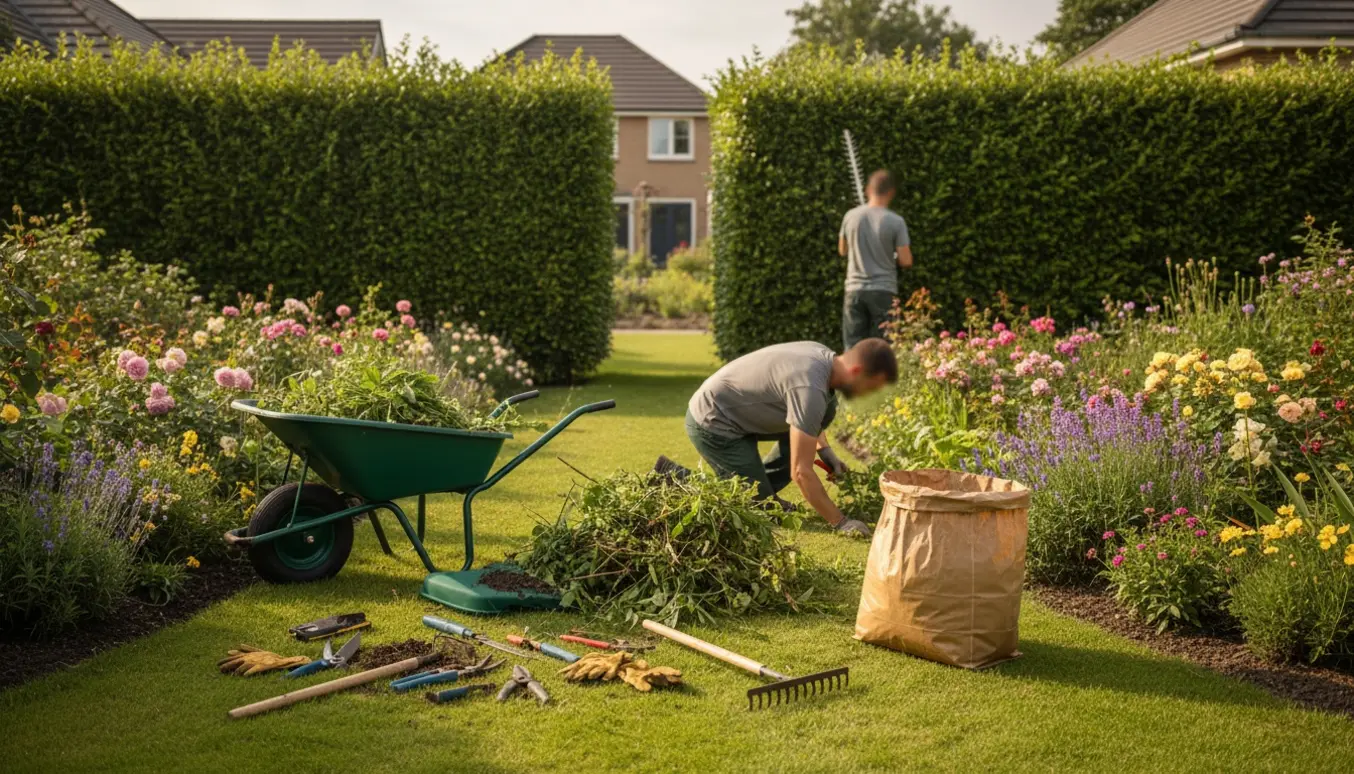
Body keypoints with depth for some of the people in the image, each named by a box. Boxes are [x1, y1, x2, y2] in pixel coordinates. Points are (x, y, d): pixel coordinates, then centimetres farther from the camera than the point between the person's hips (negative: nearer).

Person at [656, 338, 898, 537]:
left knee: (827, 407, 5)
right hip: (713, 424, -9)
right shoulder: (810, 388, -30)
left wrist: (825, 450, 11)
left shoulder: (822, 355, -1)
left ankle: (759, 485, 12)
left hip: (736, 412, 9)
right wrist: (840, 522, -21)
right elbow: (801, 472, -28)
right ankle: (675, 478, 1)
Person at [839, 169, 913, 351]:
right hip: (883, 290, -2)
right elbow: (906, 261, -8)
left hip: (855, 289, 2)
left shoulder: (851, 216, 1)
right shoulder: (896, 221, -8)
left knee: (853, 348, 5)